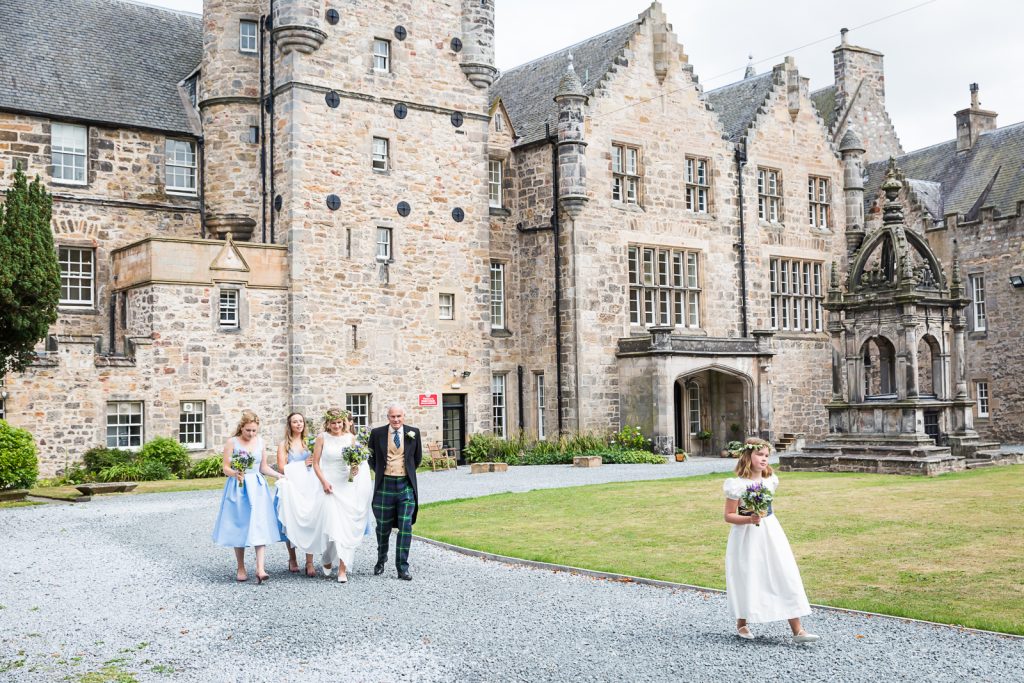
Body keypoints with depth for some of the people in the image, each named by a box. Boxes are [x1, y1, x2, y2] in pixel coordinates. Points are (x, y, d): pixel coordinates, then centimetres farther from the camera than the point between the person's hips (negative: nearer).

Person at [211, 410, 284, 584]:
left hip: (257, 488, 2)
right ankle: (241, 568, 15)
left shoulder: (260, 442, 8)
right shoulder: (232, 442, -3)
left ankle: (260, 569, -16)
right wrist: (235, 474, -25)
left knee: (260, 527, -9)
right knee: (239, 528, 3)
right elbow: (225, 468, -4)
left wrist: (278, 475, -3)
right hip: (238, 488, -2)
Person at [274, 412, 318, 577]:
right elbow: (281, 467, -1)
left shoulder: (309, 443, 13)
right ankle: (292, 560, 13)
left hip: (309, 487, 1)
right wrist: (302, 464, -5)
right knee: (292, 523, -2)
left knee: (310, 522, -7)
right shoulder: (284, 445, 7)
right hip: (291, 488, -1)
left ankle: (309, 563, -7)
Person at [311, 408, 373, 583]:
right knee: (332, 524, -8)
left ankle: (342, 568, 2)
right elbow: (316, 463, 1)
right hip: (329, 487, -2)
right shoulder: (322, 438, 1)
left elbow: (356, 461, 13)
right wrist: (324, 482, -11)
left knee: (346, 526, -2)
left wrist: (355, 469, -10)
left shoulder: (350, 438, 7)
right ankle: (327, 560, 18)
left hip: (347, 487, 2)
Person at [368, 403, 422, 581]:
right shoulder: (377, 433, 0)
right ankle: (381, 561, 34)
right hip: (385, 486, 0)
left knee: (406, 527, -5)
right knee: (383, 527, 10)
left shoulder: (413, 433, 1)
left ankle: (403, 568, 2)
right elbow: (371, 457, 14)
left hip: (406, 486, 0)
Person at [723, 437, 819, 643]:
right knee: (748, 579, 4)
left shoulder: (770, 480, 3)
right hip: (747, 537, -5)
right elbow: (729, 516, -10)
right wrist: (749, 519, -24)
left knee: (786, 575, -2)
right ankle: (742, 624, 28)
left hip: (770, 533, 5)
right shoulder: (738, 485, -14)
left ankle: (797, 630, -1)